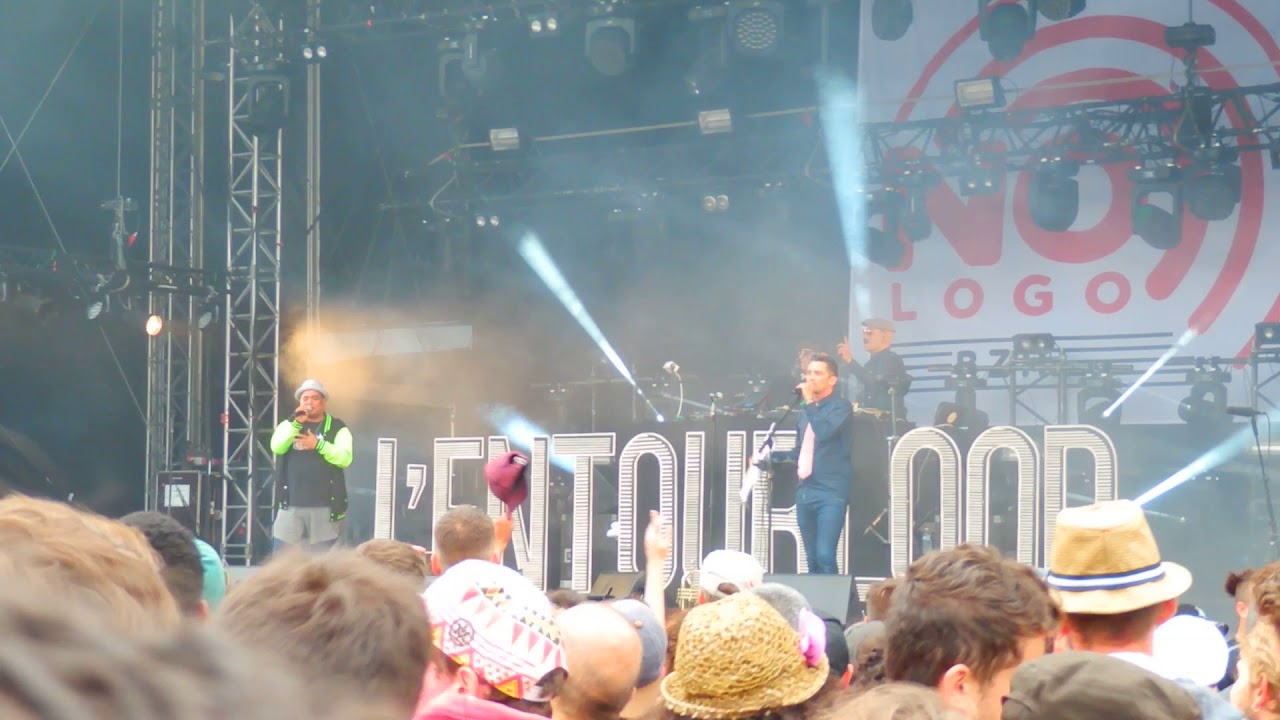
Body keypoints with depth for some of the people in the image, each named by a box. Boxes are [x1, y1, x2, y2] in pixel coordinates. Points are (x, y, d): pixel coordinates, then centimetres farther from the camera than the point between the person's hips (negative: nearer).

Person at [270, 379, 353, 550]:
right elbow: (277, 447, -7)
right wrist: (297, 423, -16)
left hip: (324, 507, -2)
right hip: (291, 506, 2)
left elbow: (344, 458, -9)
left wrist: (318, 444, -19)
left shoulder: (337, 428, 5)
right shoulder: (288, 425, 12)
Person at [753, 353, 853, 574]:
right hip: (805, 492, 7)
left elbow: (824, 432, -23)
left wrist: (809, 402, -13)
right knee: (812, 560, 9)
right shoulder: (806, 410, 18)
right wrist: (770, 456, 17)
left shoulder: (841, 407, -4)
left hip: (830, 493, -7)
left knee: (825, 557, -17)